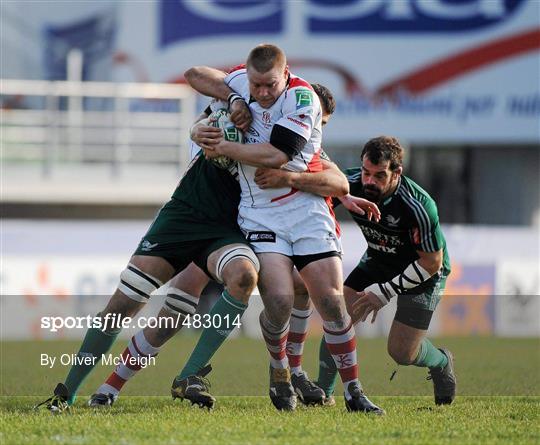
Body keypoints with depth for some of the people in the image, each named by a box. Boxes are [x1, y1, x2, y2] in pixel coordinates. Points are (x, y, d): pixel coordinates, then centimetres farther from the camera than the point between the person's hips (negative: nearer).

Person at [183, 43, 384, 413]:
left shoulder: (302, 98, -15)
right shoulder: (241, 81, 1)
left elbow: (276, 155, -22)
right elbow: (195, 75, 14)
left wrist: (221, 147, -13)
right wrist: (232, 98, -3)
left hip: (306, 206, -2)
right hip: (259, 213, 2)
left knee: (332, 301, -7)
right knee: (279, 299, -17)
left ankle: (353, 392, 3)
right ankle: (280, 374, 11)